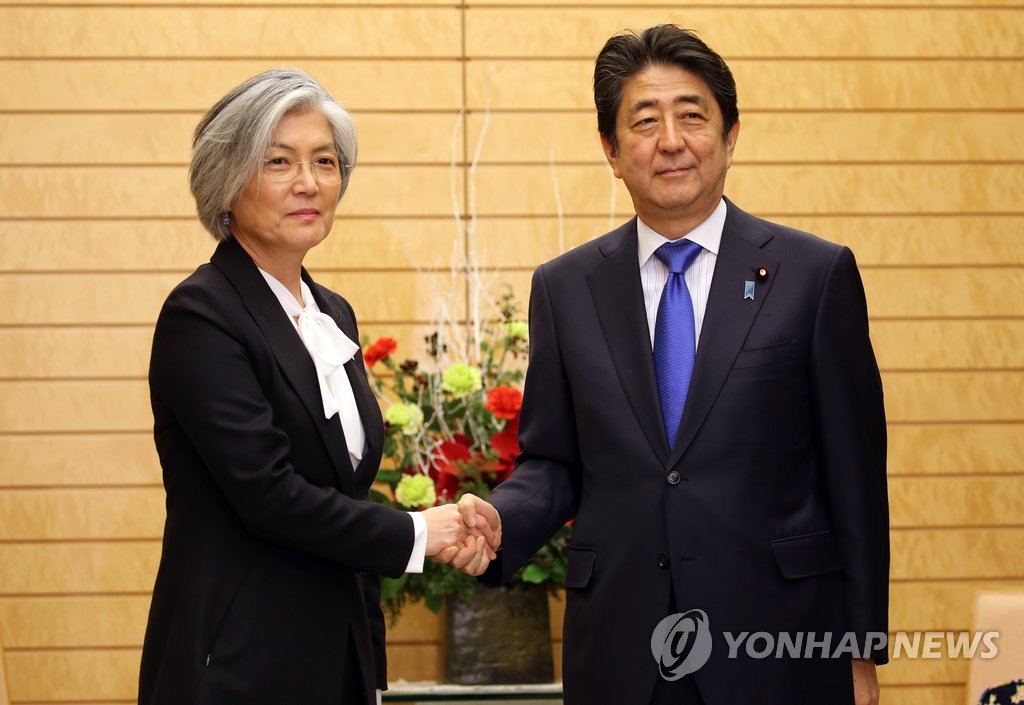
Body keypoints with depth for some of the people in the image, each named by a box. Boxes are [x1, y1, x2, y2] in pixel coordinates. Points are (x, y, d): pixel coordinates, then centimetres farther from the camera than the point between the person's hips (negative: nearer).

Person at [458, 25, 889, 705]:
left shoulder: (816, 274, 0)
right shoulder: (564, 288, 7)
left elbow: (855, 475, 0)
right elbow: (553, 462, 10)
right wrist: (499, 521, -12)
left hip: (776, 648, -2)